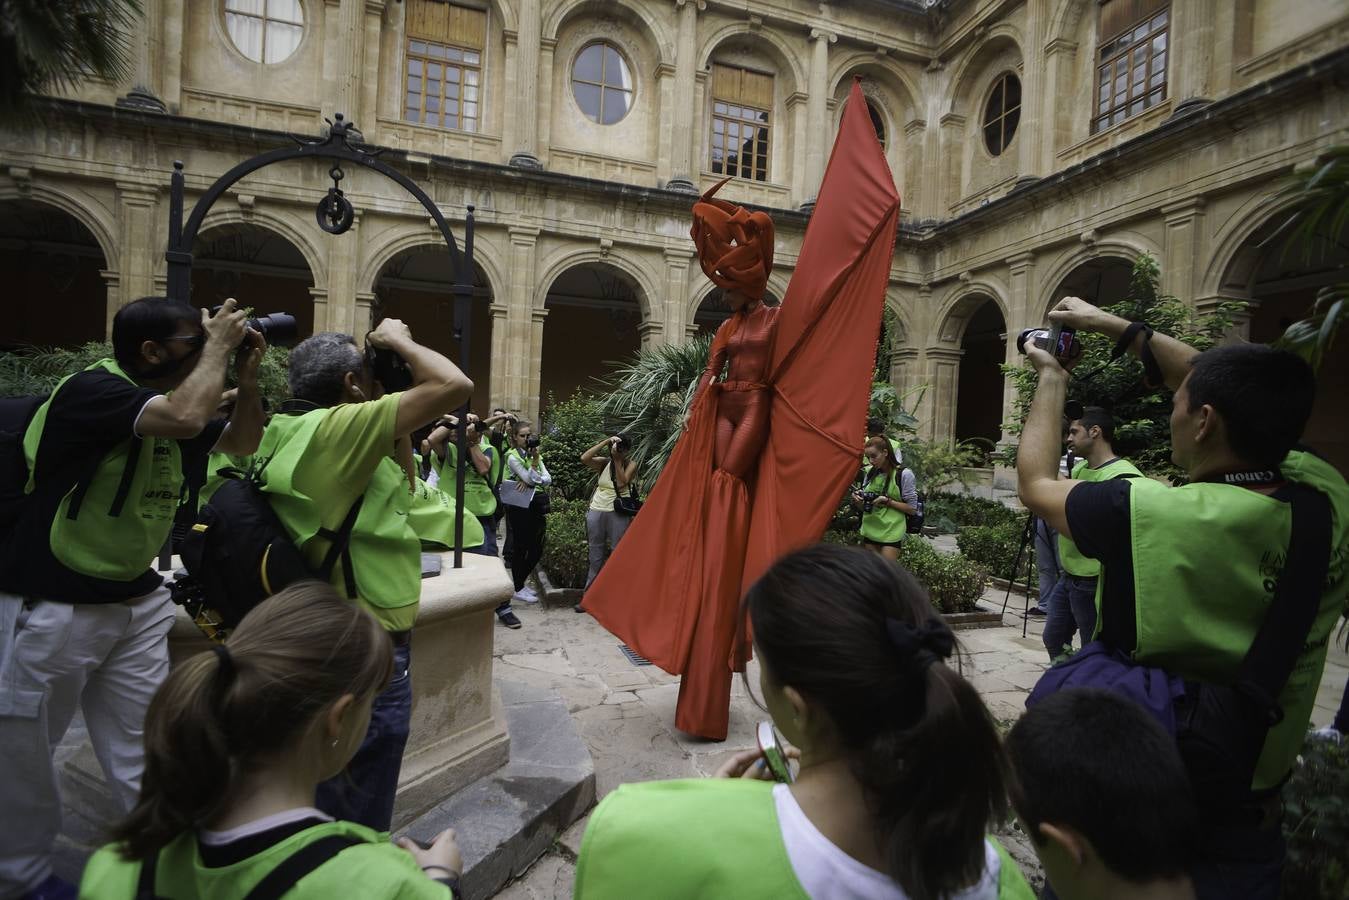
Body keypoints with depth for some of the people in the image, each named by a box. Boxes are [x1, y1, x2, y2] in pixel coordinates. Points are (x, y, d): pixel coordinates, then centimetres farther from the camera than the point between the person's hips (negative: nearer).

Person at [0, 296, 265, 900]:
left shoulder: (166, 399, 5)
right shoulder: (91, 389, -19)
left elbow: (243, 441, 14)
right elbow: (186, 419, -37)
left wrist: (247, 373, 0)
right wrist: (219, 345, -22)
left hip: (136, 600, 7)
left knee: (144, 747, 11)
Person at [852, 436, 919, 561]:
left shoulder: (904, 474, -6)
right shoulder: (870, 473, 9)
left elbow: (912, 509, -6)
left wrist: (887, 501, -16)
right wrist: (858, 500, -7)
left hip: (891, 534, -5)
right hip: (870, 532, 5)